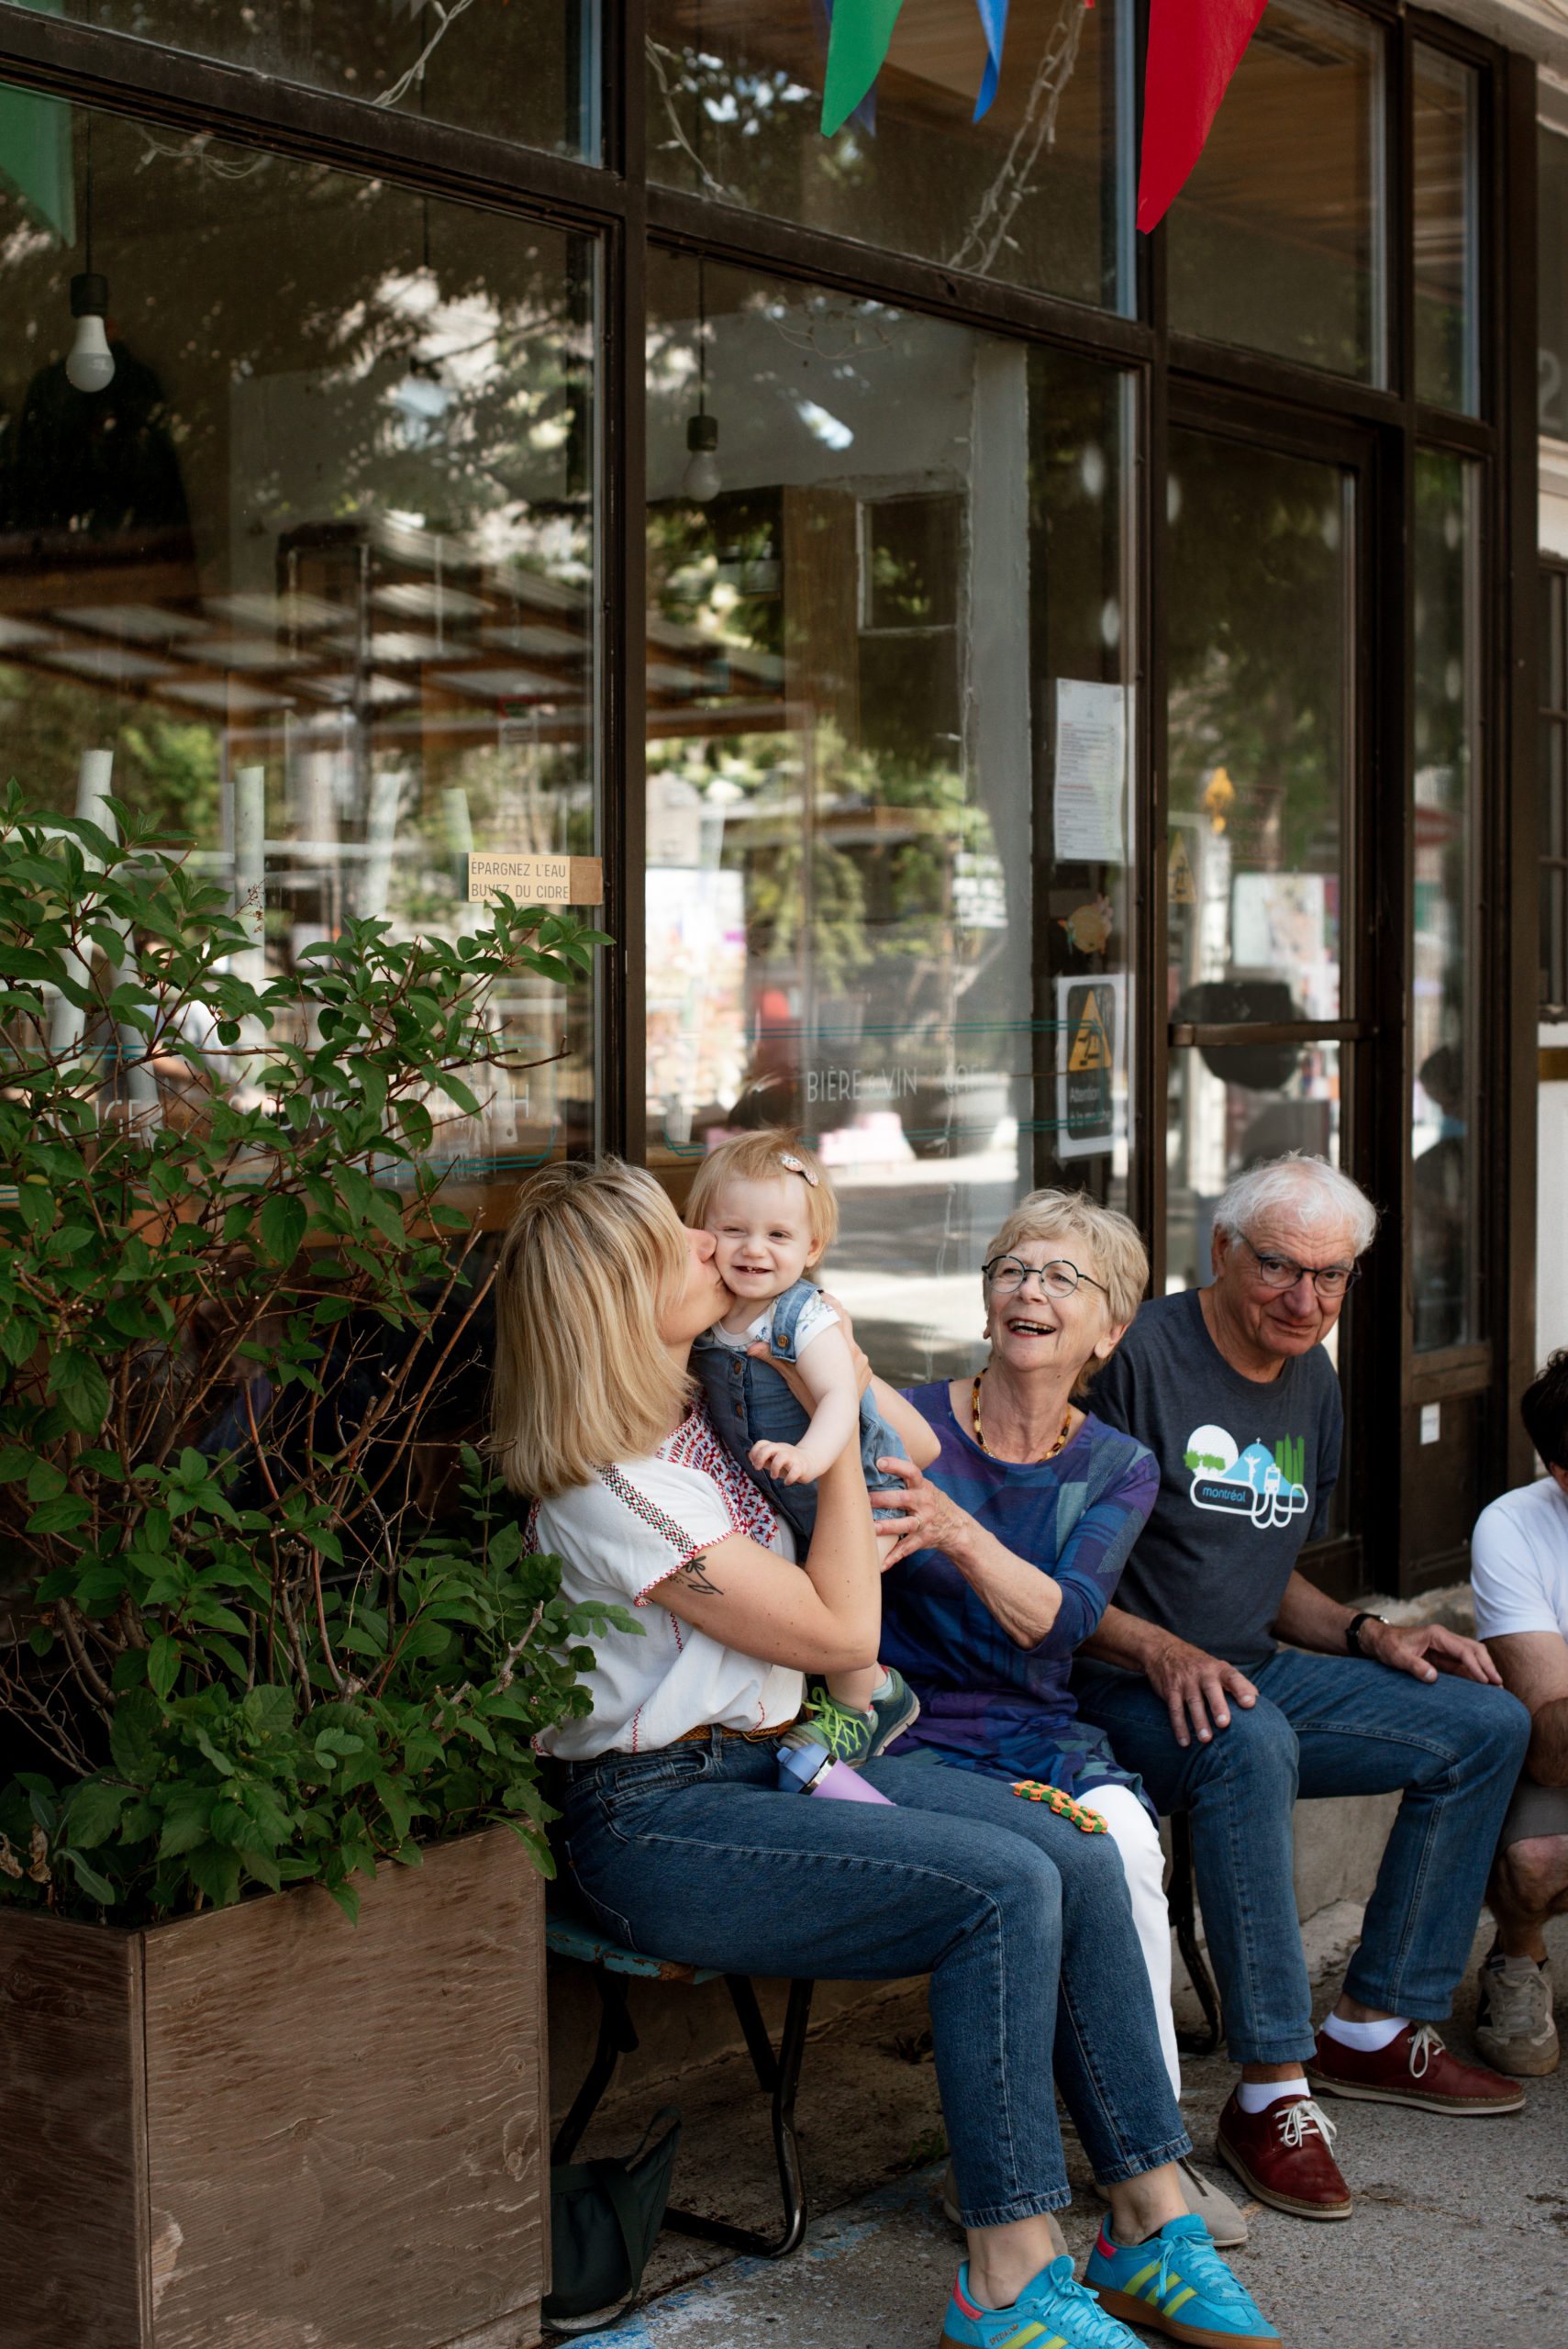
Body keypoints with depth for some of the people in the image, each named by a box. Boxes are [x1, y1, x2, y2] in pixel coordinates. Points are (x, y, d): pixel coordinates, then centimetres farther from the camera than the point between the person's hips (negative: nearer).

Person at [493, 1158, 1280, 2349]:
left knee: (1080, 1858, -10)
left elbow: (913, 1450, 26)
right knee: (1003, 1889, -25)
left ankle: (1151, 2220, -3)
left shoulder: (698, 1402, 8)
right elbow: (840, 1632, -14)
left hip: (773, 1759, 9)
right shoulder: (609, 1493, -21)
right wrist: (841, 1436, -8)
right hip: (659, 1822, -9)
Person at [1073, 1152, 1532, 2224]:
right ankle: (1272, 2093, -32)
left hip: (1254, 1670, 9)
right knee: (1248, 1741, -39)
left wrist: (1369, 1634, 5)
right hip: (1123, 1691, -8)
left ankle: (1373, 2028, 9)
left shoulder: (1313, 1383, 13)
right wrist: (1160, 1652, -27)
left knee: (1489, 1724, 2)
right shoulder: (1142, 1355, -15)